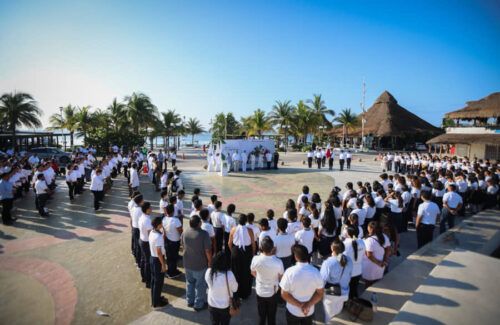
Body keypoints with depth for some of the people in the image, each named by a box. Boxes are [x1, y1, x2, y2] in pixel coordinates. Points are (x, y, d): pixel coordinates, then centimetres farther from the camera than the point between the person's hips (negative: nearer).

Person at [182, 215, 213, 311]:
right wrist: (210, 261, -6)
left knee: (189, 282, 24)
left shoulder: (185, 232, -7)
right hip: (200, 264, -5)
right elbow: (208, 250, -21)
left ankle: (190, 301, 38)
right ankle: (199, 305, 25)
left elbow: (183, 245, 9)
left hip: (187, 263, 6)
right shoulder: (204, 234, -25)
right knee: (200, 285, 12)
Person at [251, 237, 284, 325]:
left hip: (260, 291, 1)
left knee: (261, 315, 24)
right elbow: (281, 277, -9)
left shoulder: (256, 259, -26)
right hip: (273, 292, -1)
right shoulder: (278, 262, -30)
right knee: (271, 316, 23)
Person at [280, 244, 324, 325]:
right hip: (309, 311, 2)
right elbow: (320, 293, -10)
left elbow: (284, 294, -19)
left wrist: (300, 305, -15)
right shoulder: (316, 272, -18)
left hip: (293, 311, -2)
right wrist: (308, 305, -15)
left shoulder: (290, 272, -27)